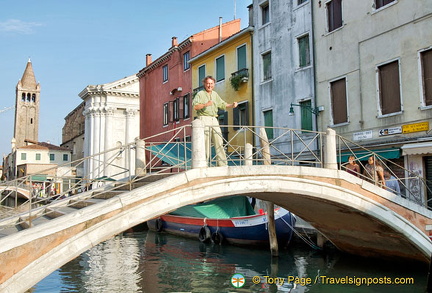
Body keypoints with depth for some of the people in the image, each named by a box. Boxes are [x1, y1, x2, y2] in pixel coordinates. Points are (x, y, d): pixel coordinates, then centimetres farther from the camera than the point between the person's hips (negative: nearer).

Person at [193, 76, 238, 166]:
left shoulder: (215, 94, 20)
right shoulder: (200, 94, 0)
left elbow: (223, 104, 25)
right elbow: (195, 106, -13)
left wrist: (232, 105, 9)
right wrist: (205, 104, -26)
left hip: (214, 119, 6)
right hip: (204, 119, -6)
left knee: (219, 141, 1)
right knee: (205, 142, -10)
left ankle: (222, 164, 3)